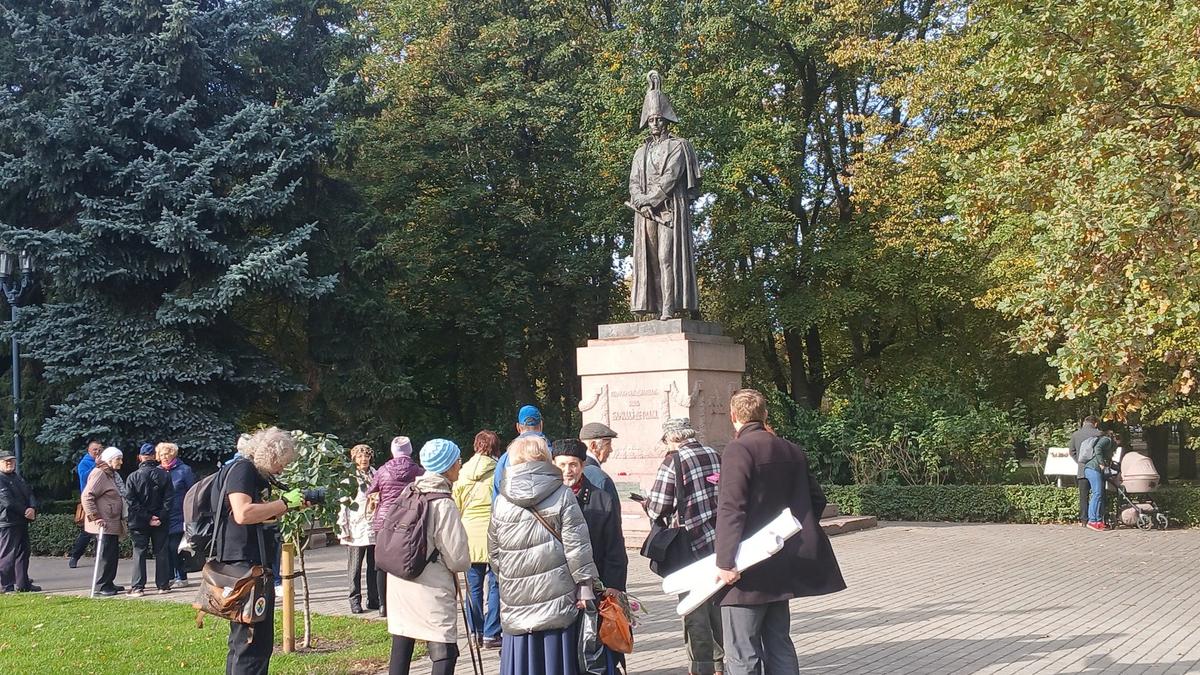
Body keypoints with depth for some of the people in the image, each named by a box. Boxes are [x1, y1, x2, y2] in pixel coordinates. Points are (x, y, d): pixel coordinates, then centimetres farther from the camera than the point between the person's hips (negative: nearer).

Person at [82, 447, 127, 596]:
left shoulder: (113, 475, 18)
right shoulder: (99, 474, -13)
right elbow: (87, 496, -20)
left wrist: (122, 521, 23)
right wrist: (94, 516, -23)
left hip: (114, 523, 10)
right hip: (103, 523, -10)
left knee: (112, 554, 12)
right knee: (105, 555, -8)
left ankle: (108, 583, 20)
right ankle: (101, 586, -4)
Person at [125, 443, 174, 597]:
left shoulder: (133, 477, -7)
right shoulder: (164, 475, -3)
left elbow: (131, 501, -11)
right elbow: (169, 498, -7)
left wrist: (147, 518, -10)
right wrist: (161, 517, -8)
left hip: (139, 522, -1)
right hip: (161, 523, 2)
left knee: (139, 553, 4)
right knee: (161, 552, 9)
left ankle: (138, 587, 1)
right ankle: (163, 585, 11)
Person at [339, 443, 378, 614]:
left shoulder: (376, 476, 12)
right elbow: (343, 505, -3)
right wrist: (344, 529, -8)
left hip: (375, 528, 4)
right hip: (356, 530, -4)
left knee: (374, 566, 7)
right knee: (354, 568, 0)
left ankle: (373, 600, 14)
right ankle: (355, 601, 6)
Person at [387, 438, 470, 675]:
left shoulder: (408, 494, 4)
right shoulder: (445, 506, -17)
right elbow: (459, 560, -13)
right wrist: (464, 562, 9)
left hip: (399, 584, 8)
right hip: (431, 590, -8)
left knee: (401, 649, 14)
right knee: (445, 654, -4)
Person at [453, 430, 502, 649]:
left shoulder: (463, 473, 6)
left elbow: (456, 507, 12)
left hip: (469, 535, 4)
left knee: (473, 585, 11)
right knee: (495, 584, 2)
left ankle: (476, 632, 18)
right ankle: (491, 634, 1)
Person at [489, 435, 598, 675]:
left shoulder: (500, 503, 4)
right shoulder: (562, 496, -3)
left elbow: (493, 552, 12)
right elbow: (577, 547, -6)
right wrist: (585, 587, -1)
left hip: (516, 604, 2)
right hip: (557, 599, -2)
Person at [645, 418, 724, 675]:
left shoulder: (674, 460, -11)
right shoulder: (714, 455, 8)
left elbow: (658, 509, -13)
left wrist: (647, 502, 9)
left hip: (693, 545, -6)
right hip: (722, 545, 6)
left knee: (695, 613, 3)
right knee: (718, 606, 17)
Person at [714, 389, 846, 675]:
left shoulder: (737, 451, -14)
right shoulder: (793, 451, 9)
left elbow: (731, 510, -21)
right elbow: (817, 499, 15)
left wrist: (725, 562, -22)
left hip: (749, 568, -8)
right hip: (783, 567, 8)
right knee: (779, 646, 16)